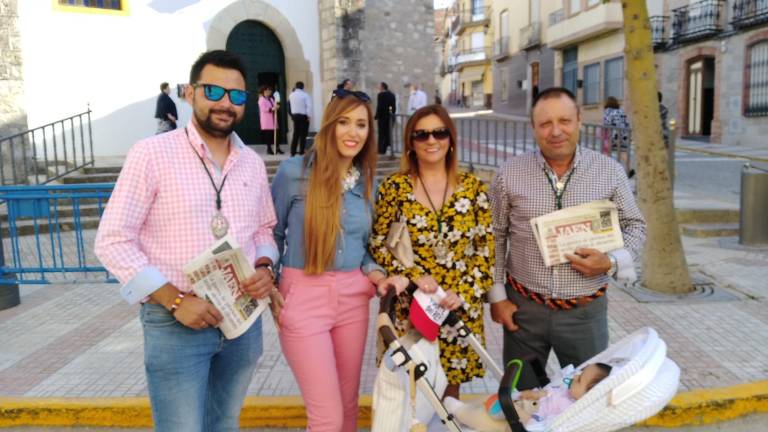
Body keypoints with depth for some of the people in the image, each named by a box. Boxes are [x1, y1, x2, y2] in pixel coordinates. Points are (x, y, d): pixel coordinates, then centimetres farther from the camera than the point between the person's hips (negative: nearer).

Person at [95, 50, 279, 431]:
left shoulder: (252, 163, 6)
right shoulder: (151, 154, -10)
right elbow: (113, 241, -11)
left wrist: (265, 267, -5)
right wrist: (175, 301, -18)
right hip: (175, 324, -5)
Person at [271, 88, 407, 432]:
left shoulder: (367, 182, 5)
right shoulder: (294, 172, -10)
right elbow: (272, 235, 1)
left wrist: (378, 277, -4)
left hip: (353, 298, 5)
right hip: (303, 297, -5)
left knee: (348, 404, 18)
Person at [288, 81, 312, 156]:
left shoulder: (291, 95, 7)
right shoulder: (305, 95, -10)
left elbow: (289, 105, 6)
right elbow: (309, 106, -16)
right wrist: (309, 116, -11)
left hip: (294, 115, 5)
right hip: (303, 116, -5)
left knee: (295, 134, 12)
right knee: (303, 135, -2)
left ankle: (293, 152, 12)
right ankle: (301, 152, -3)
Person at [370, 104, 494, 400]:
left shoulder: (473, 187, 2)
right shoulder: (394, 187, -3)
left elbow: (486, 247, 2)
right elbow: (378, 245, -2)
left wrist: (465, 292, -8)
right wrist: (414, 275, -14)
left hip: (460, 306, 2)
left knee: (452, 381, 14)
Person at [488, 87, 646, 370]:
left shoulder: (610, 171, -1)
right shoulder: (510, 174, -3)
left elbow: (634, 226, 8)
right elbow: (494, 238, 3)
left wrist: (611, 262, -11)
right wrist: (497, 296, 1)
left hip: (585, 311, 0)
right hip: (523, 307, 0)